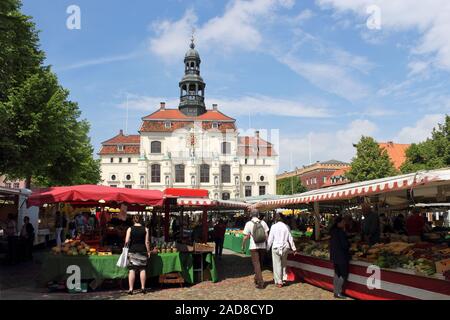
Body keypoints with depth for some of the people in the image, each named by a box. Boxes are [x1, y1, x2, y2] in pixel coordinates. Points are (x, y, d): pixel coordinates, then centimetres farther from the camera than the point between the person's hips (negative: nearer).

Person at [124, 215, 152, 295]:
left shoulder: (130, 229, -2)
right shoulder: (145, 229, 0)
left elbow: (127, 241, -8)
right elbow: (147, 242, -1)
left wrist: (126, 248, 9)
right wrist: (148, 251, 6)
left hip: (132, 251, -1)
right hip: (142, 251, 1)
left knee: (132, 269, 1)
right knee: (142, 269, 8)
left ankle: (131, 289, 0)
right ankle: (143, 288, 13)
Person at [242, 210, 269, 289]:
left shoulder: (248, 224, -8)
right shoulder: (263, 223, 1)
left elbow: (246, 237, -7)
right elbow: (266, 235, 1)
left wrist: (243, 245, 7)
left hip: (254, 247, -3)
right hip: (262, 246, 3)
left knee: (256, 264, 0)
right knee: (260, 263, 17)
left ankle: (260, 283, -5)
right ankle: (257, 279, 30)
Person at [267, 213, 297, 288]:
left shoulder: (274, 226, -8)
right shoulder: (286, 226, 0)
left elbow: (270, 239, -5)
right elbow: (290, 239, 4)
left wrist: (267, 248, 5)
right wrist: (294, 249, 11)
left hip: (276, 247, -3)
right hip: (285, 247, 3)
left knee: (277, 265, 4)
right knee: (284, 264, 18)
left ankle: (279, 282, 7)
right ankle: (284, 278, 17)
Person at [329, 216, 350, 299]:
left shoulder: (333, 231, 7)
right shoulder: (340, 232, -22)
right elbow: (345, 245, -21)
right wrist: (349, 245, 1)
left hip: (335, 255, 9)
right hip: (341, 256, -9)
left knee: (337, 274, 16)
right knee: (343, 274, 1)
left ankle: (336, 291, 22)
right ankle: (338, 293, 3)